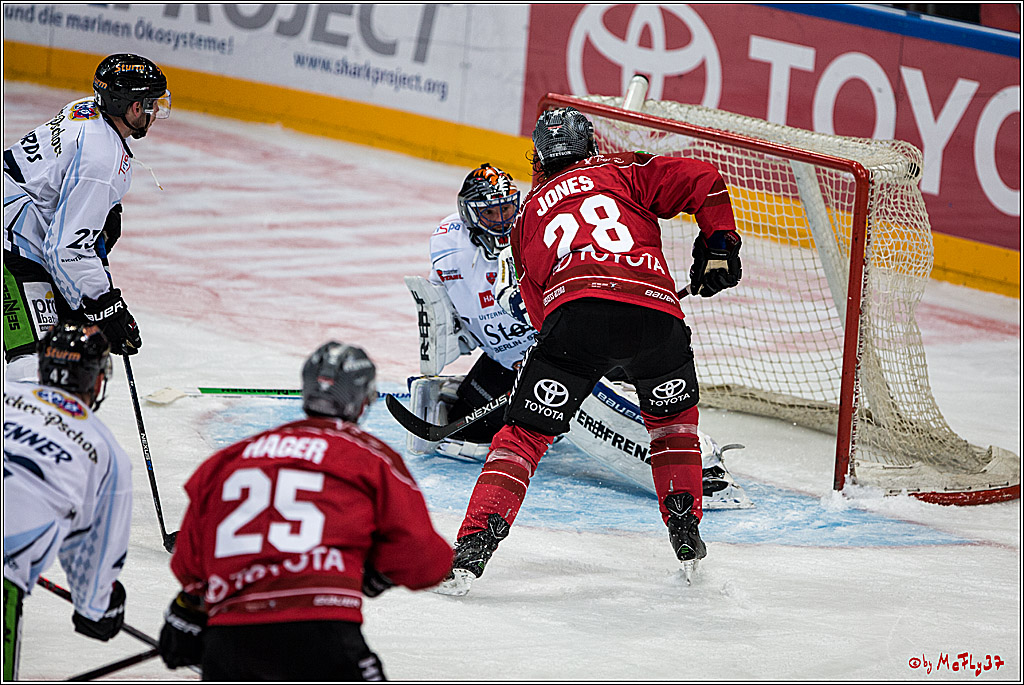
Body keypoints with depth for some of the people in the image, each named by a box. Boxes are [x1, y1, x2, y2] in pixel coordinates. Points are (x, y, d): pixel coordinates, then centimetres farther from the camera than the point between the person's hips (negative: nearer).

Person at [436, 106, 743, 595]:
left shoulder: (529, 212, 30)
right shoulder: (624, 171, 24)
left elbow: (538, 309, 29)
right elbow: (704, 181, 12)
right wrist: (719, 248, 20)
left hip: (576, 310, 0)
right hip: (656, 310, 1)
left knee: (524, 434, 6)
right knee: (673, 416, 29)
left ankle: (474, 546, -9)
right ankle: (686, 533, 25)